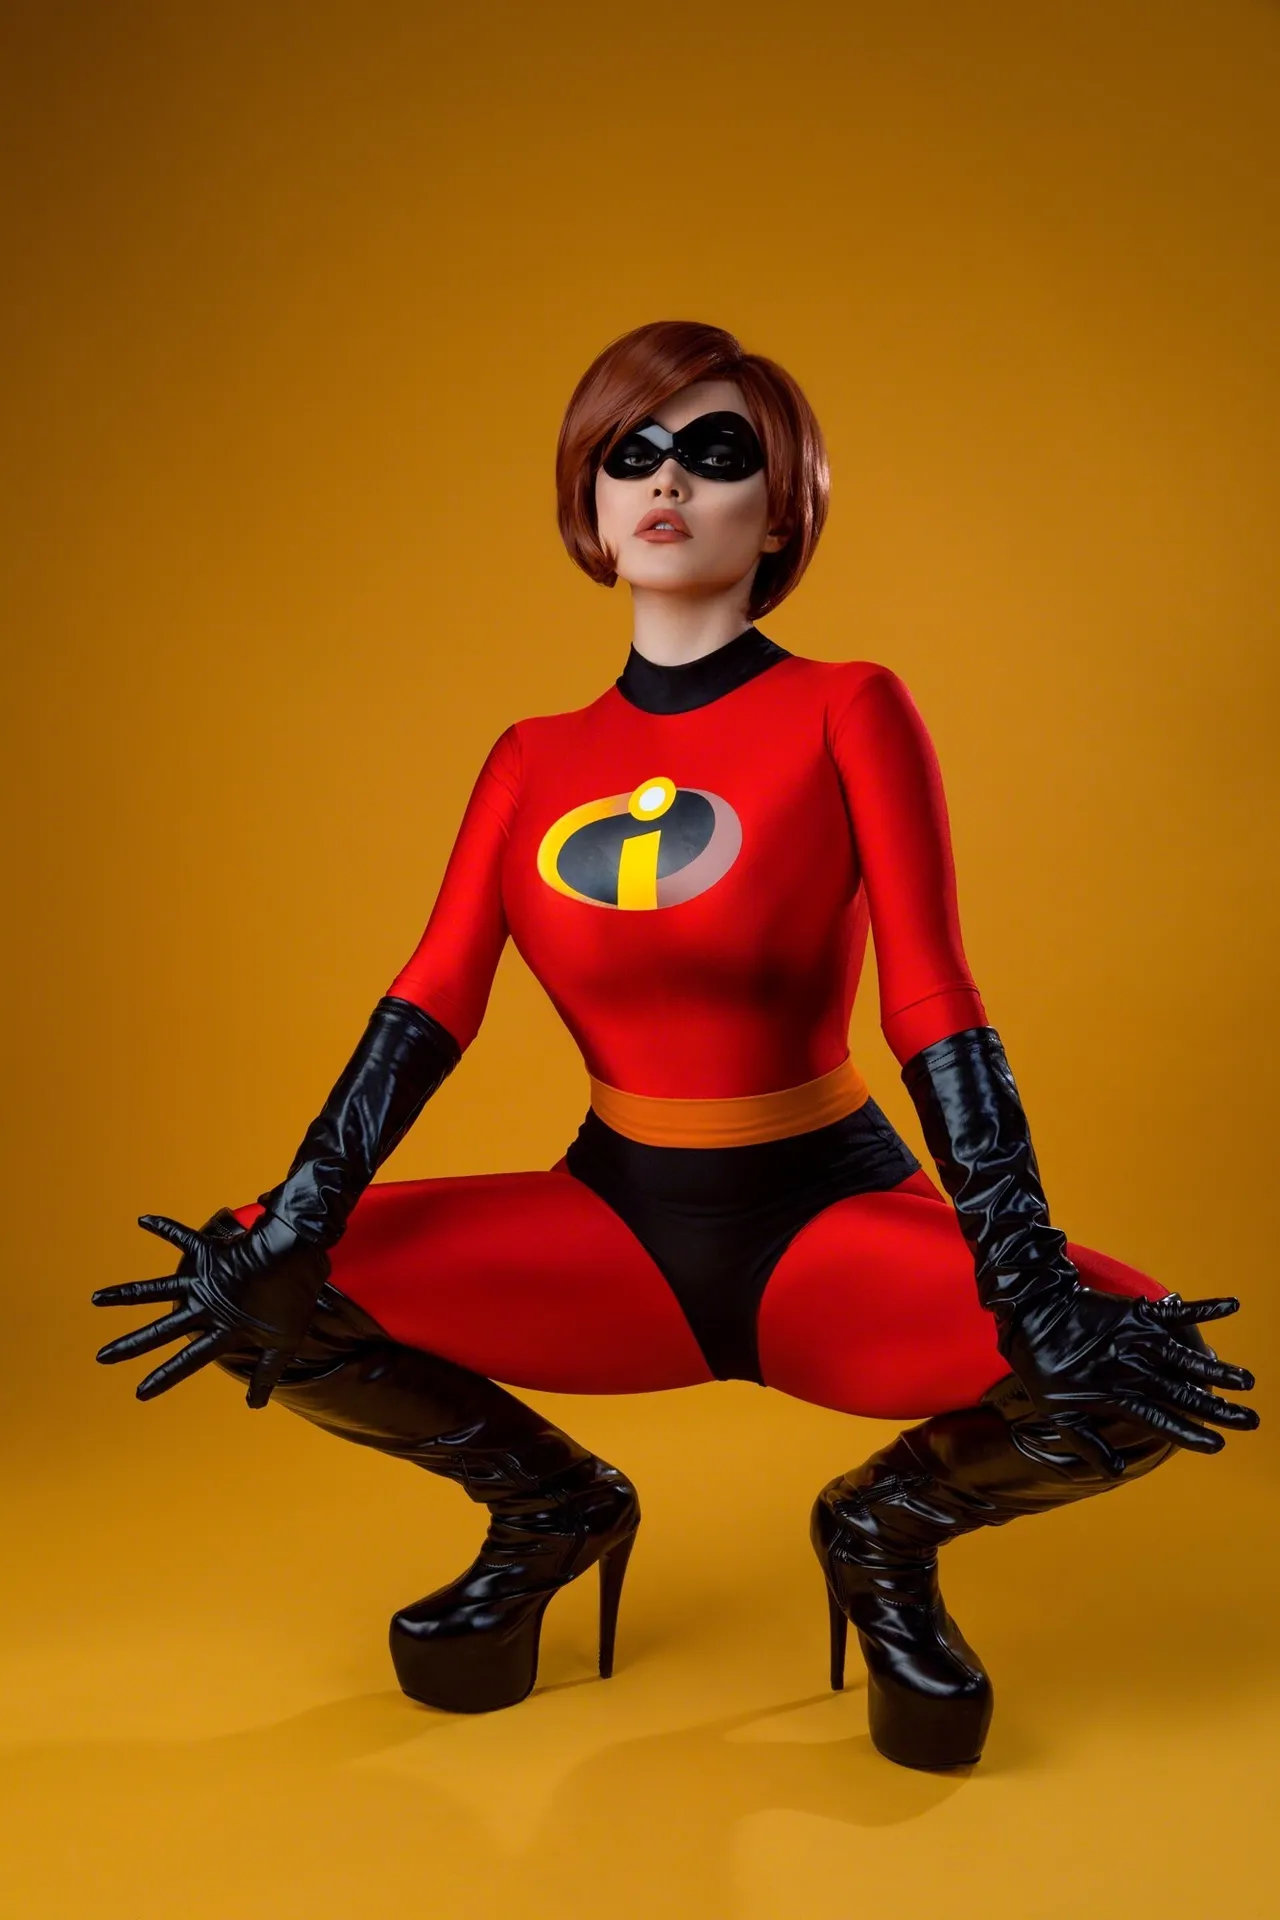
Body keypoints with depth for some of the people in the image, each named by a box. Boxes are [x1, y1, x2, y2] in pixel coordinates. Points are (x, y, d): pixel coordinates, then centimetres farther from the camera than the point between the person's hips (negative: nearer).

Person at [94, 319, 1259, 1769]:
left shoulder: (846, 713, -6)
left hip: (832, 1218, -2)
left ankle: (888, 1527, 8)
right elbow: (431, 1003, -6)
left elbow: (934, 1005, -14)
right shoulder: (533, 762, 3)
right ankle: (553, 1508, 13)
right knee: (252, 1291, -14)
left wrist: (1030, 1273, -24)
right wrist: (284, 1239, -18)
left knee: (1134, 1363, -28)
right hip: (615, 1228, 3)